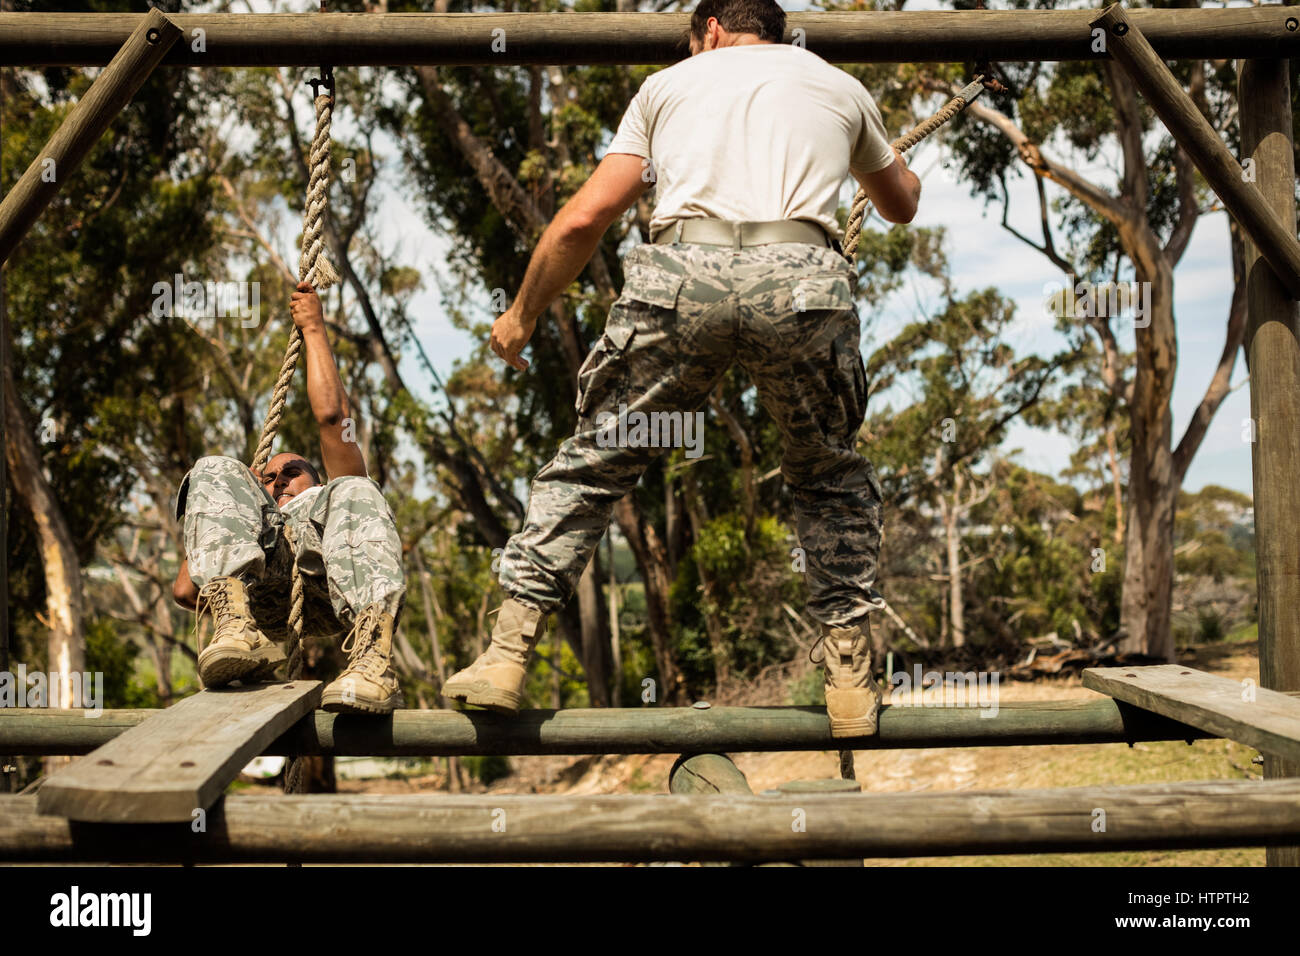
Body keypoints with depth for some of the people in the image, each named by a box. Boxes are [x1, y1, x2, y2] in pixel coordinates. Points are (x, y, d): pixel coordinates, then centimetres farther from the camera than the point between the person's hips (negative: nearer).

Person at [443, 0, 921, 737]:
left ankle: (508, 656, 11)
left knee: (591, 465, 15)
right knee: (833, 478, 24)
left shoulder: (671, 82, 27)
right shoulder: (839, 86, 30)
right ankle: (852, 675, 16)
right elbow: (903, 205, 48)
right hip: (802, 281, 1)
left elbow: (584, 219, 20)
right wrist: (884, 156, 71)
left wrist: (523, 315, 33)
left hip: (683, 276, -1)